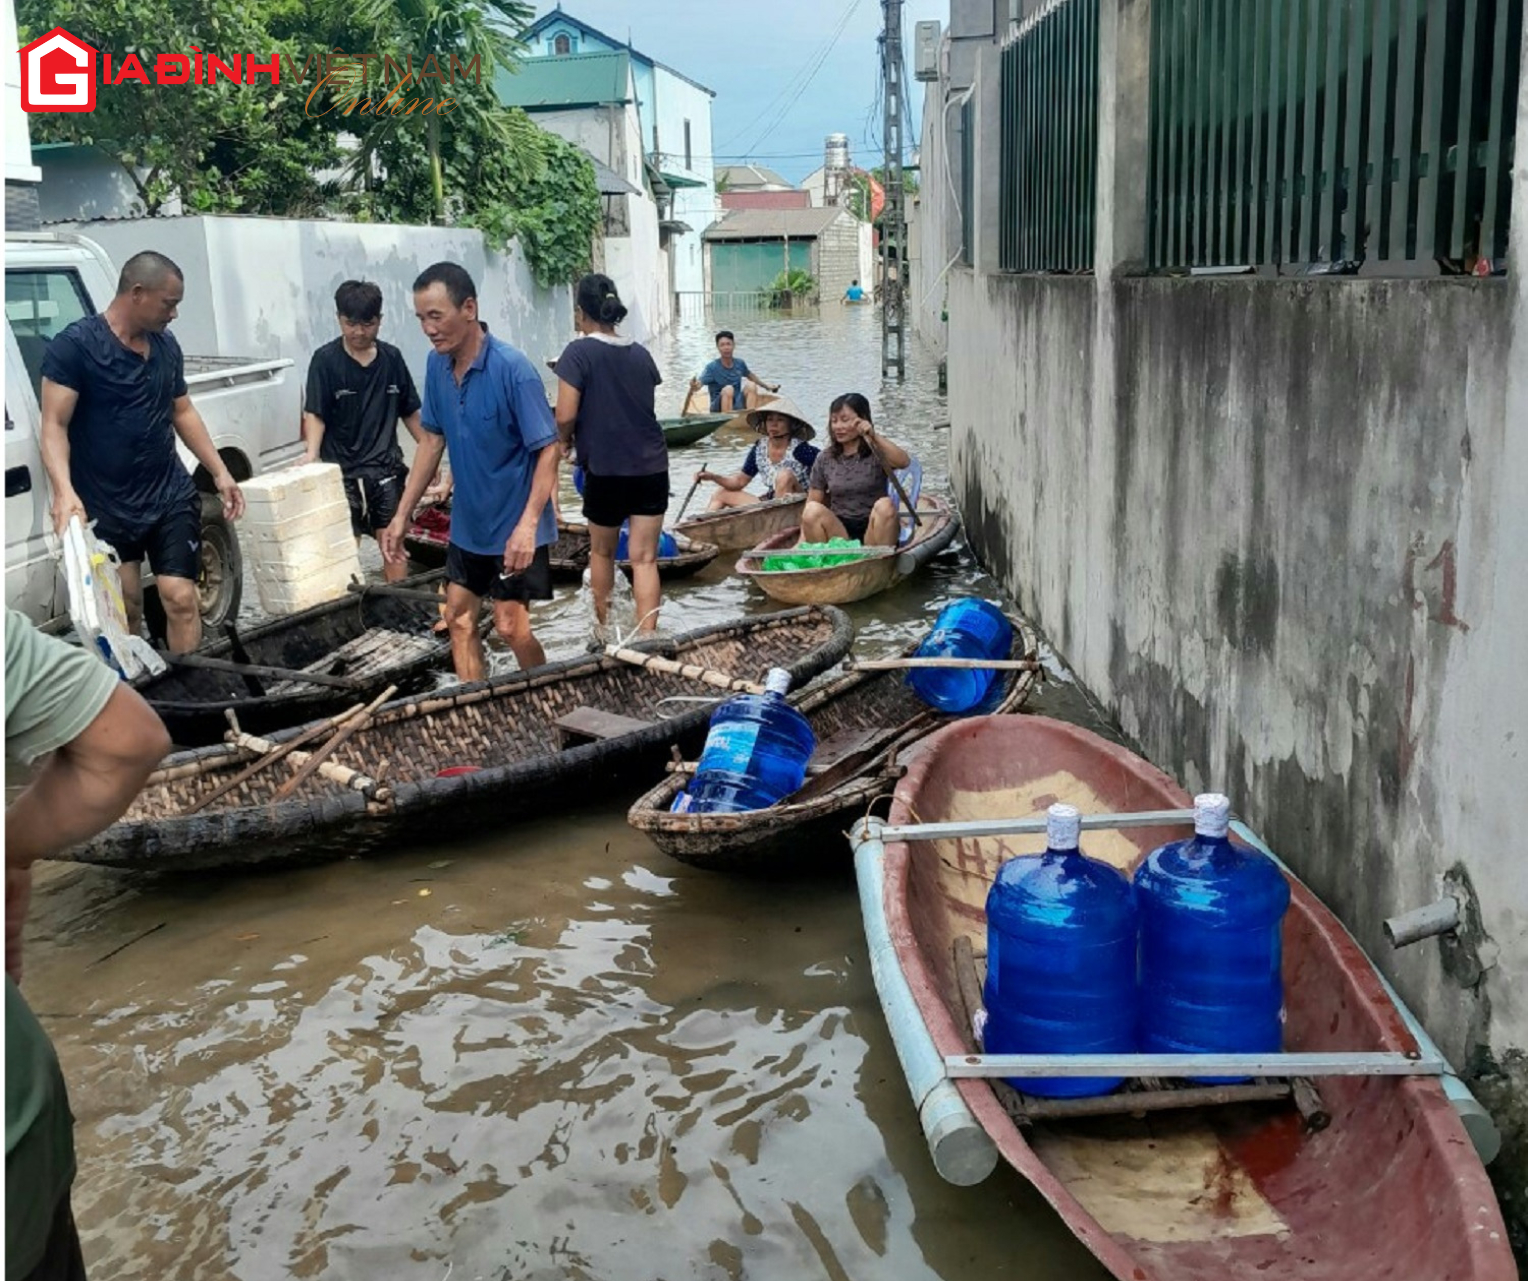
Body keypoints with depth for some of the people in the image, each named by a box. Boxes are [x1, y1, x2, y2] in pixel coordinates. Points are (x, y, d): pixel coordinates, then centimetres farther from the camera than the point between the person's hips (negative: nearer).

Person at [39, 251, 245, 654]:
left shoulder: (167, 345, 8)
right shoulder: (74, 345, -10)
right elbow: (54, 425, -14)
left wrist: (220, 473, 13)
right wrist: (64, 491, -29)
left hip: (171, 497, 4)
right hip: (104, 507, -4)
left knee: (180, 597, -4)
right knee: (124, 609, 6)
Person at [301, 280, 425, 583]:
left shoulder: (392, 358, 5)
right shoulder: (325, 360, -5)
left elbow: (410, 412, 13)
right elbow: (315, 414, -11)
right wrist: (312, 453, -27)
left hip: (386, 468, 3)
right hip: (343, 472, -3)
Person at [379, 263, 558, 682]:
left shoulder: (511, 368, -22)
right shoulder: (437, 364, -1)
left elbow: (547, 449, -20)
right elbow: (432, 439, 9)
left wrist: (528, 525, -29)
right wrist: (402, 514, 8)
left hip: (514, 526, -7)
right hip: (467, 524, 7)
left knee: (511, 627, -4)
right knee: (459, 619, 10)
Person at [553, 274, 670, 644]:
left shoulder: (579, 352, -10)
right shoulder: (640, 354, 7)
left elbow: (565, 416, -15)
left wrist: (565, 439, 5)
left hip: (605, 469, -3)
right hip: (651, 466, 3)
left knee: (602, 551, 18)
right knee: (644, 558, 1)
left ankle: (602, 630, 33)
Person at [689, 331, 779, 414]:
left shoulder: (740, 364, 3)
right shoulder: (712, 367, -13)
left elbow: (749, 375, 24)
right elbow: (700, 383, -27)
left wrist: (766, 386, 34)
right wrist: (694, 387, -50)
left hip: (737, 406, 5)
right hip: (719, 407, -5)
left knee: (751, 386, -16)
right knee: (728, 389, -31)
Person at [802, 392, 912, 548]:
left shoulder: (877, 451, 2)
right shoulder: (825, 459, 10)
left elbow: (904, 462, -20)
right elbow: (812, 502, 6)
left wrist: (875, 437, -30)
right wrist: (802, 541, -7)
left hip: (872, 530, -1)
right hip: (838, 531, 2)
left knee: (884, 506, -32)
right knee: (813, 511, -26)